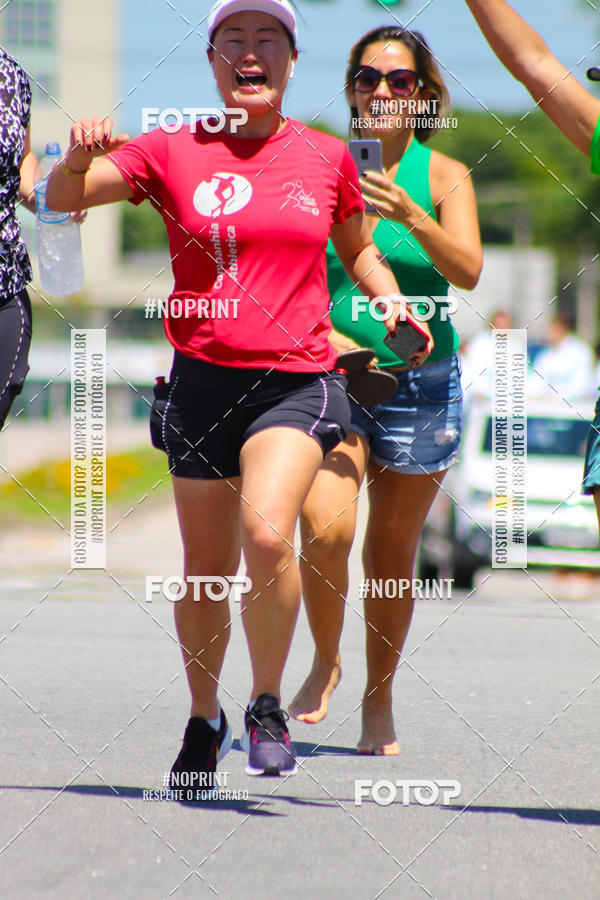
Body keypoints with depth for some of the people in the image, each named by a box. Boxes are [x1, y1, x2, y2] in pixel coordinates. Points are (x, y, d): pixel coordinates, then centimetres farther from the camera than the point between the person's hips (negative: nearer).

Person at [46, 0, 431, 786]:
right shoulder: (174, 153, 3)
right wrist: (80, 157, -22)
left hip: (297, 380, -1)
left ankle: (268, 707, -6)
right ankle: (204, 721, 32)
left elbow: (358, 250, 23)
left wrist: (392, 305, 6)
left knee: (267, 534, -25)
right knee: (207, 569, 8)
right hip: (204, 379, 1)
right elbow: (63, 198, -2)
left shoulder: (327, 158, 7)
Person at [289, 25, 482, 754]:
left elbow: (468, 271, -15)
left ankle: (379, 701, 23)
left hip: (419, 380, 0)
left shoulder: (443, 175, -1)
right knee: (325, 526, -20)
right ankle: (324, 662, 6)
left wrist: (410, 216, -31)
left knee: (392, 552, 5)